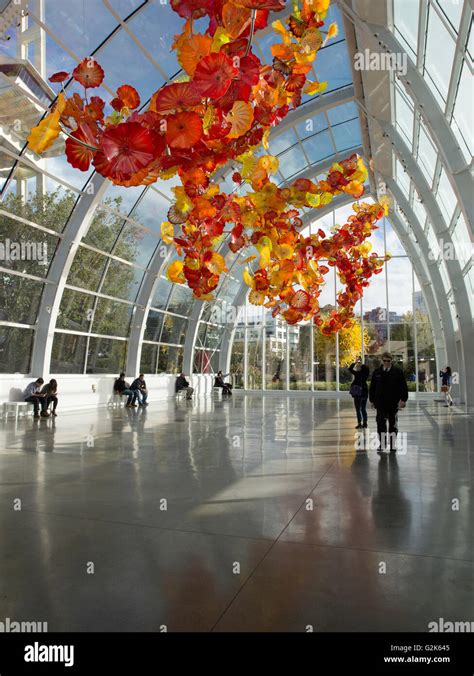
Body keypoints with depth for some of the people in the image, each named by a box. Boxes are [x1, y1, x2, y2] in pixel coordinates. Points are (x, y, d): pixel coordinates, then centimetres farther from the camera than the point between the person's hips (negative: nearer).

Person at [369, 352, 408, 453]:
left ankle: (393, 445, 21)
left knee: (393, 424, 10)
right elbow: (372, 387, 8)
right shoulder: (377, 372, 4)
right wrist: (372, 400, 6)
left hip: (394, 403, -1)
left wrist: (403, 399, -10)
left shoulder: (398, 372, -1)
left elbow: (403, 387, -3)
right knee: (381, 424, -1)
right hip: (380, 403, 1)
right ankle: (381, 445, 8)